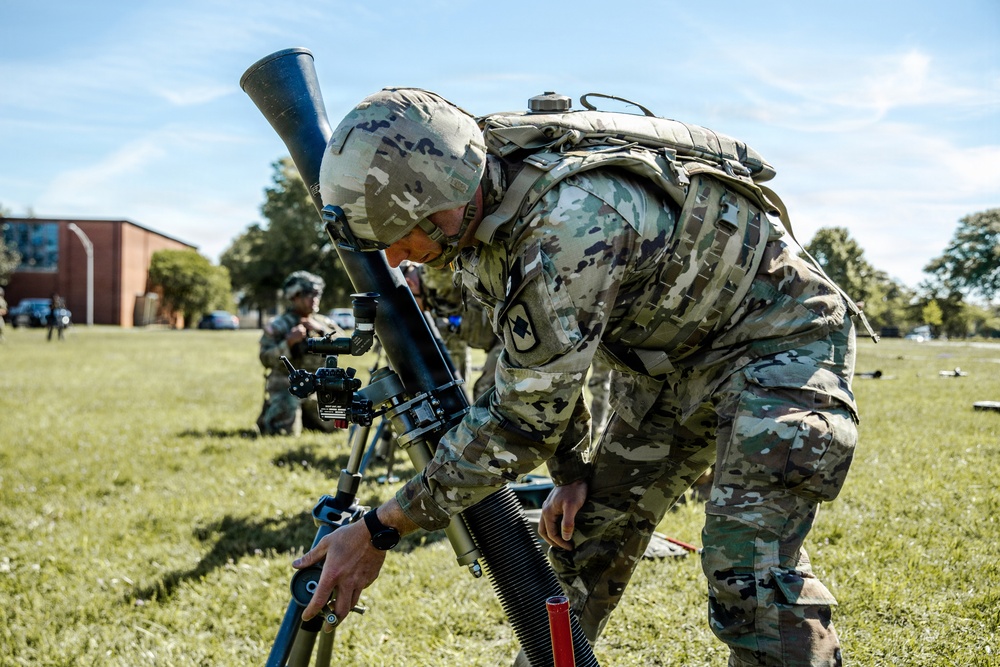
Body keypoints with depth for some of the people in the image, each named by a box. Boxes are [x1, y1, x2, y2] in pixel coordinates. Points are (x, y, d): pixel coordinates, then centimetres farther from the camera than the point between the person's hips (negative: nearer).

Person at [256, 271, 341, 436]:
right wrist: (288, 342, -29)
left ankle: (303, 417, 30)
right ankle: (266, 419, 14)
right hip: (285, 388, -5)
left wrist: (322, 330, -16)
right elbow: (266, 359, -16)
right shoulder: (277, 326, -8)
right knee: (287, 432, -20)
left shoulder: (323, 322, 7)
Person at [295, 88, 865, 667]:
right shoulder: (482, 211, -8)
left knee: (748, 570, -20)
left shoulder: (571, 223, -37)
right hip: (668, 352, 8)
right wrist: (570, 470, 5)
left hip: (776, 336, -8)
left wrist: (381, 530, -27)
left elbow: (523, 416, -33)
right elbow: (538, 365, 6)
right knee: (588, 538, 8)